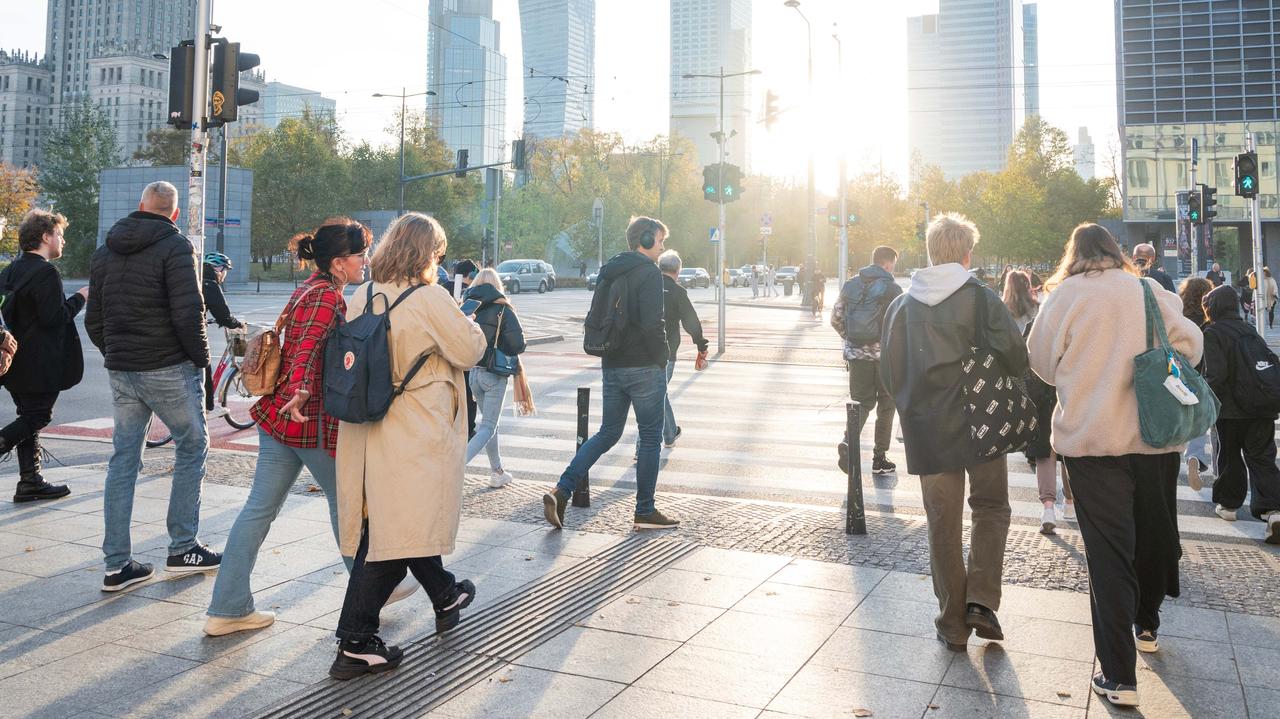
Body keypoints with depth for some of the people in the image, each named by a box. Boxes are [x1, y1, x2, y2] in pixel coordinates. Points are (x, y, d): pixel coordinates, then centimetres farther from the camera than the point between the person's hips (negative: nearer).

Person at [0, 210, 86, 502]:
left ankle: (30, 481, 16)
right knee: (38, 416, -1)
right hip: (41, 364, -9)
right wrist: (79, 298, -7)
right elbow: (53, 317, -19)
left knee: (29, 417, 12)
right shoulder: (46, 272, -15)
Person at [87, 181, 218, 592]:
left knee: (123, 460, 9)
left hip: (120, 372, 6)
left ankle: (117, 565, 12)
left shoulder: (104, 252, 12)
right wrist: (201, 358, -7)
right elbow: (189, 313, -18)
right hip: (169, 370, -6)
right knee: (192, 447, 10)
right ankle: (182, 549, 12)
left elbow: (93, 319, 14)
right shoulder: (174, 247, -9)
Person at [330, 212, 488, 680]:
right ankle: (355, 645, 7)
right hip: (414, 436, -7)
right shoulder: (431, 299, -14)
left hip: (367, 428, 8)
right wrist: (466, 321, 12)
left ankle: (446, 598, 41)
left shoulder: (360, 297, 5)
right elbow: (470, 351, -7)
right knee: (395, 533, 1)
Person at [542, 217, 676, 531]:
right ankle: (645, 512, 11)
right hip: (644, 367, -7)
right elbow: (653, 322, -21)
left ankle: (561, 490, 3)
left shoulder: (608, 272, 14)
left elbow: (594, 319, 18)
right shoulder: (649, 272, -12)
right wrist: (662, 358, -10)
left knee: (607, 432, 15)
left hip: (612, 366, 8)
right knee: (650, 437, 5)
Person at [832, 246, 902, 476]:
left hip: (856, 354, 4)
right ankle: (879, 458, 15)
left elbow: (836, 319, 7)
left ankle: (848, 442, -13)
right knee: (886, 405, 11)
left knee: (862, 402, 12)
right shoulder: (892, 289, -10)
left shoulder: (850, 285, 4)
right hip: (884, 355, -3)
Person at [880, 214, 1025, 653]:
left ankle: (953, 624, 15)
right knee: (991, 507, 18)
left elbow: (889, 373, 7)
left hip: (927, 431, 2)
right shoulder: (980, 297, -7)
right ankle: (981, 598, 4)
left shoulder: (901, 305, 4)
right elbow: (1014, 354, -12)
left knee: (943, 525, 10)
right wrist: (1007, 386, 9)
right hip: (980, 424, -2)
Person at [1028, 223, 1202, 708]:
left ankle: (1119, 676, -1)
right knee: (1154, 535, 22)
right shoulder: (1149, 290, 4)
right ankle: (1146, 626, 43)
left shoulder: (1066, 295, -4)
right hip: (1157, 436, 4)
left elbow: (1044, 363, 1)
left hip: (1093, 439, -3)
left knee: (1109, 551, -1)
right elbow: (1190, 345, 6)